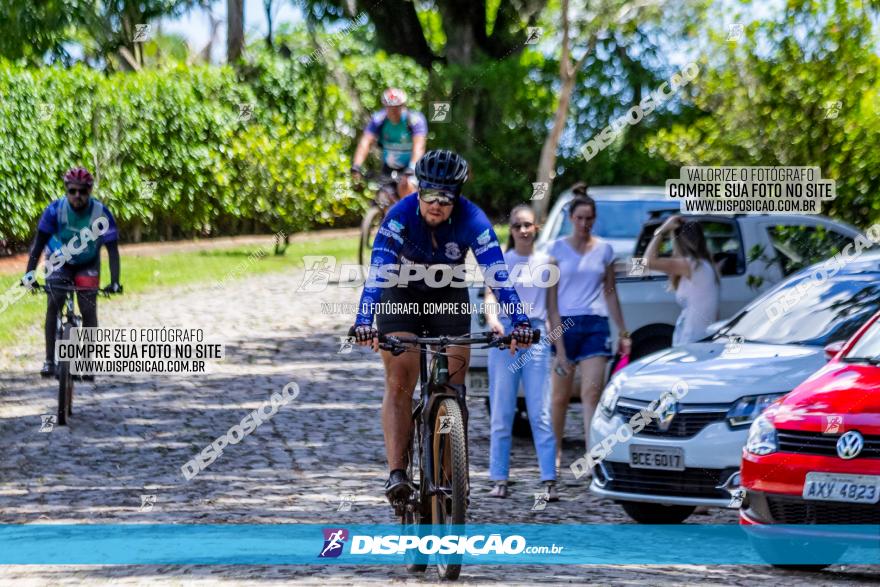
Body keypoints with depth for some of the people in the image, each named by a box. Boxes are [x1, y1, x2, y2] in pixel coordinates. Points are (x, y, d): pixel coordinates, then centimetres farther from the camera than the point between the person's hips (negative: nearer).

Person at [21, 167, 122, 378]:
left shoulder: (101, 213, -26)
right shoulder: (55, 209, -25)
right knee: (53, 305, -17)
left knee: (89, 309, -12)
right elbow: (39, 241, -23)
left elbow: (112, 249, -26)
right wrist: (29, 272, -34)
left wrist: (114, 282, -36)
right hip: (59, 261, 0)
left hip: (87, 264, 0)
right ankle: (49, 360, -16)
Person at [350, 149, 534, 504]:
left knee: (453, 386, -6)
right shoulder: (400, 216, -29)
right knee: (399, 384, -14)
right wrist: (364, 322, -52)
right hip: (401, 297, -1)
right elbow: (377, 271, -38)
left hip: (449, 298, 1)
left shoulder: (472, 220, -27)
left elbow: (497, 272, -34)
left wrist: (520, 321, -47)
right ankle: (397, 473, -19)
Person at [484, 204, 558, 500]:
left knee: (541, 414, -5)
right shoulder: (500, 262, 5)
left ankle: (549, 481, -8)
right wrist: (492, 319, -28)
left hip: (536, 337, 0)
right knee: (501, 413, 3)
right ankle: (499, 479, 7)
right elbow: (490, 296, -8)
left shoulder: (546, 262, 8)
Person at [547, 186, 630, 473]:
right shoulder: (557, 249, 1)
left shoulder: (604, 250, 9)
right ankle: (556, 452, 21)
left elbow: (610, 292, 15)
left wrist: (623, 332, 14)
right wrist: (556, 332, -11)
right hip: (565, 323, -1)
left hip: (595, 325, 1)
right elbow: (551, 296, -2)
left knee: (592, 392, -10)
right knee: (561, 395, 4)